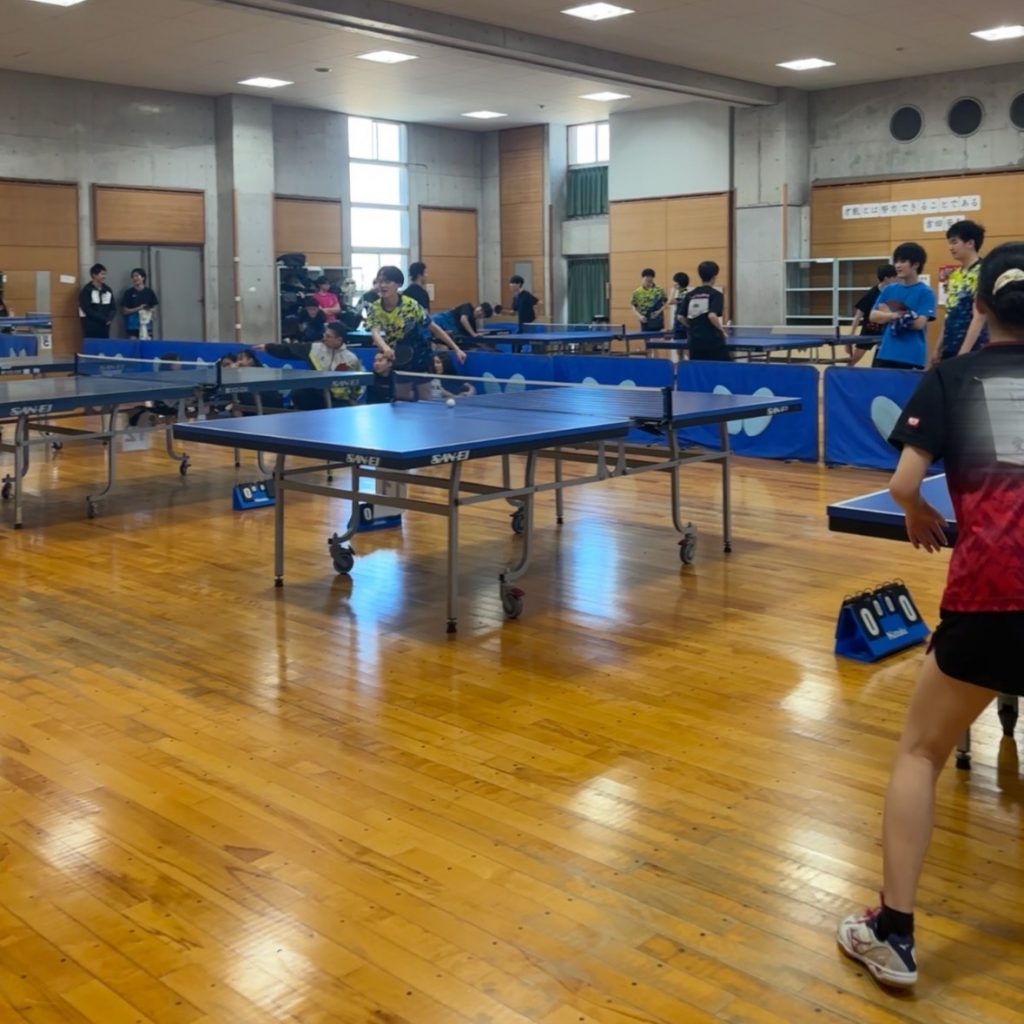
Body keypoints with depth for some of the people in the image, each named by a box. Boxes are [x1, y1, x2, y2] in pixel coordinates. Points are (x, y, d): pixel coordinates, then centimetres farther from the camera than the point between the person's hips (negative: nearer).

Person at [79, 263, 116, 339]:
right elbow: (88, 310, -11)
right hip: (91, 328, -5)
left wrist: (109, 318, -8)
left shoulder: (107, 290, 12)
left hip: (104, 327, 5)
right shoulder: (86, 291, -4)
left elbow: (113, 307, 11)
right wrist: (104, 319, -13)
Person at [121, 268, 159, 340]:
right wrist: (137, 309, -11)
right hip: (132, 327, -2)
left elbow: (154, 307, 11)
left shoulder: (149, 292, 6)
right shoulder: (129, 292, 1)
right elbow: (124, 311, -1)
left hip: (146, 326, 2)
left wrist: (150, 311, -10)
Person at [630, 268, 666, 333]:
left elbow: (665, 304, 4)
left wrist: (659, 311, -14)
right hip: (645, 323, 1)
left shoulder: (659, 290, -3)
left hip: (658, 322, -1)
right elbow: (634, 307, 5)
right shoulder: (637, 292, -1)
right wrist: (639, 316, -11)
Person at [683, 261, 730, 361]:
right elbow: (712, 316, -20)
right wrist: (722, 329, -5)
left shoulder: (690, 295, 7)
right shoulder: (716, 294, -7)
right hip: (714, 342, -4)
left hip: (695, 342, 5)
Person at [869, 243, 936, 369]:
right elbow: (873, 316, 4)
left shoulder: (925, 292, -4)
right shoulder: (889, 289, 11)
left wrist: (887, 315, -5)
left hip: (912, 357, -5)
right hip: (886, 354, 5)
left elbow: (919, 323, -13)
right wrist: (896, 315, -15)